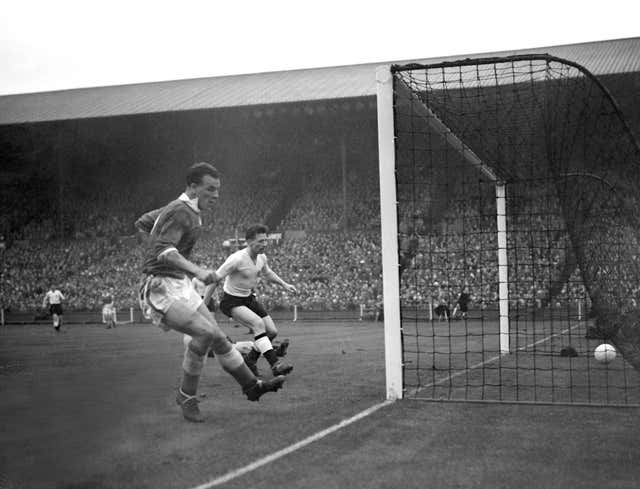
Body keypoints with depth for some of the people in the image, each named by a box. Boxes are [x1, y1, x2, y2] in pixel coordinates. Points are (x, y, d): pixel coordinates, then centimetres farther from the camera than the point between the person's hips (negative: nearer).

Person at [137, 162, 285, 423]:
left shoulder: (190, 212, 14)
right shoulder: (179, 212, -18)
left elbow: (143, 221, 29)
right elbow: (164, 252, -34)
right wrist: (196, 270, -47)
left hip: (181, 287, 10)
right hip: (162, 290, -10)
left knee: (218, 337, 8)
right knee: (204, 332, -22)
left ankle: (252, 386, 18)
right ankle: (186, 396, -7)